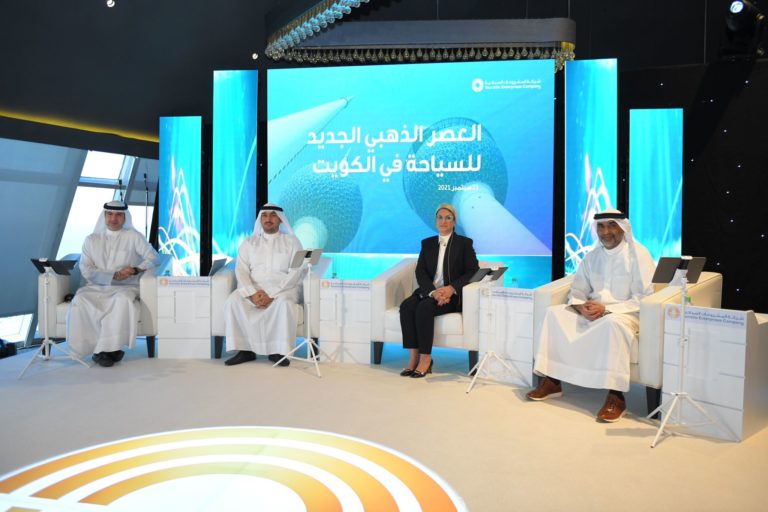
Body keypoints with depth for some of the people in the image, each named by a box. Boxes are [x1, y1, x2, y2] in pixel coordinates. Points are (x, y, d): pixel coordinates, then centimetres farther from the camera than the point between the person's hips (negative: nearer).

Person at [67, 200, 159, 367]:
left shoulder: (133, 236, 9)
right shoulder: (91, 239, 14)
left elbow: (153, 257, 3)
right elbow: (86, 270, 3)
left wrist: (136, 270, -15)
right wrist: (113, 276, -12)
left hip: (125, 288, -2)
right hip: (96, 288, 2)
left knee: (123, 299, -36)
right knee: (80, 300, -30)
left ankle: (103, 350, -26)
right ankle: (111, 348, -23)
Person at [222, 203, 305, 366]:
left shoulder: (292, 241, 5)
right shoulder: (249, 242, 13)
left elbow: (295, 273, -6)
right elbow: (241, 271, 2)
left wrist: (271, 294, -18)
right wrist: (252, 294, -18)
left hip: (282, 289, -2)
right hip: (253, 289, 3)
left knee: (284, 303, -37)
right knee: (233, 301, -27)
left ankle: (278, 351, -24)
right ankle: (245, 350, -18)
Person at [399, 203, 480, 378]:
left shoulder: (464, 243, 6)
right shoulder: (427, 243, 15)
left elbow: (473, 271, -3)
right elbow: (420, 272, 4)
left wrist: (451, 288, -19)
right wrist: (433, 291, -17)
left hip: (452, 295, -4)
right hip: (429, 291, 4)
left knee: (424, 308, -32)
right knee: (406, 306, -26)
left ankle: (426, 357, -21)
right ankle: (414, 356, -23)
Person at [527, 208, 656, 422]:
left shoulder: (638, 255, -6)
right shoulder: (592, 256, 11)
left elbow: (644, 299, -13)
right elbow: (577, 290, 13)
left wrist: (606, 308, -21)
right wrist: (581, 306, -11)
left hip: (626, 313, -6)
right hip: (591, 313, 6)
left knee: (613, 324, -39)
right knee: (554, 313, -13)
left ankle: (616, 397, -32)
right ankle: (551, 382, -11)